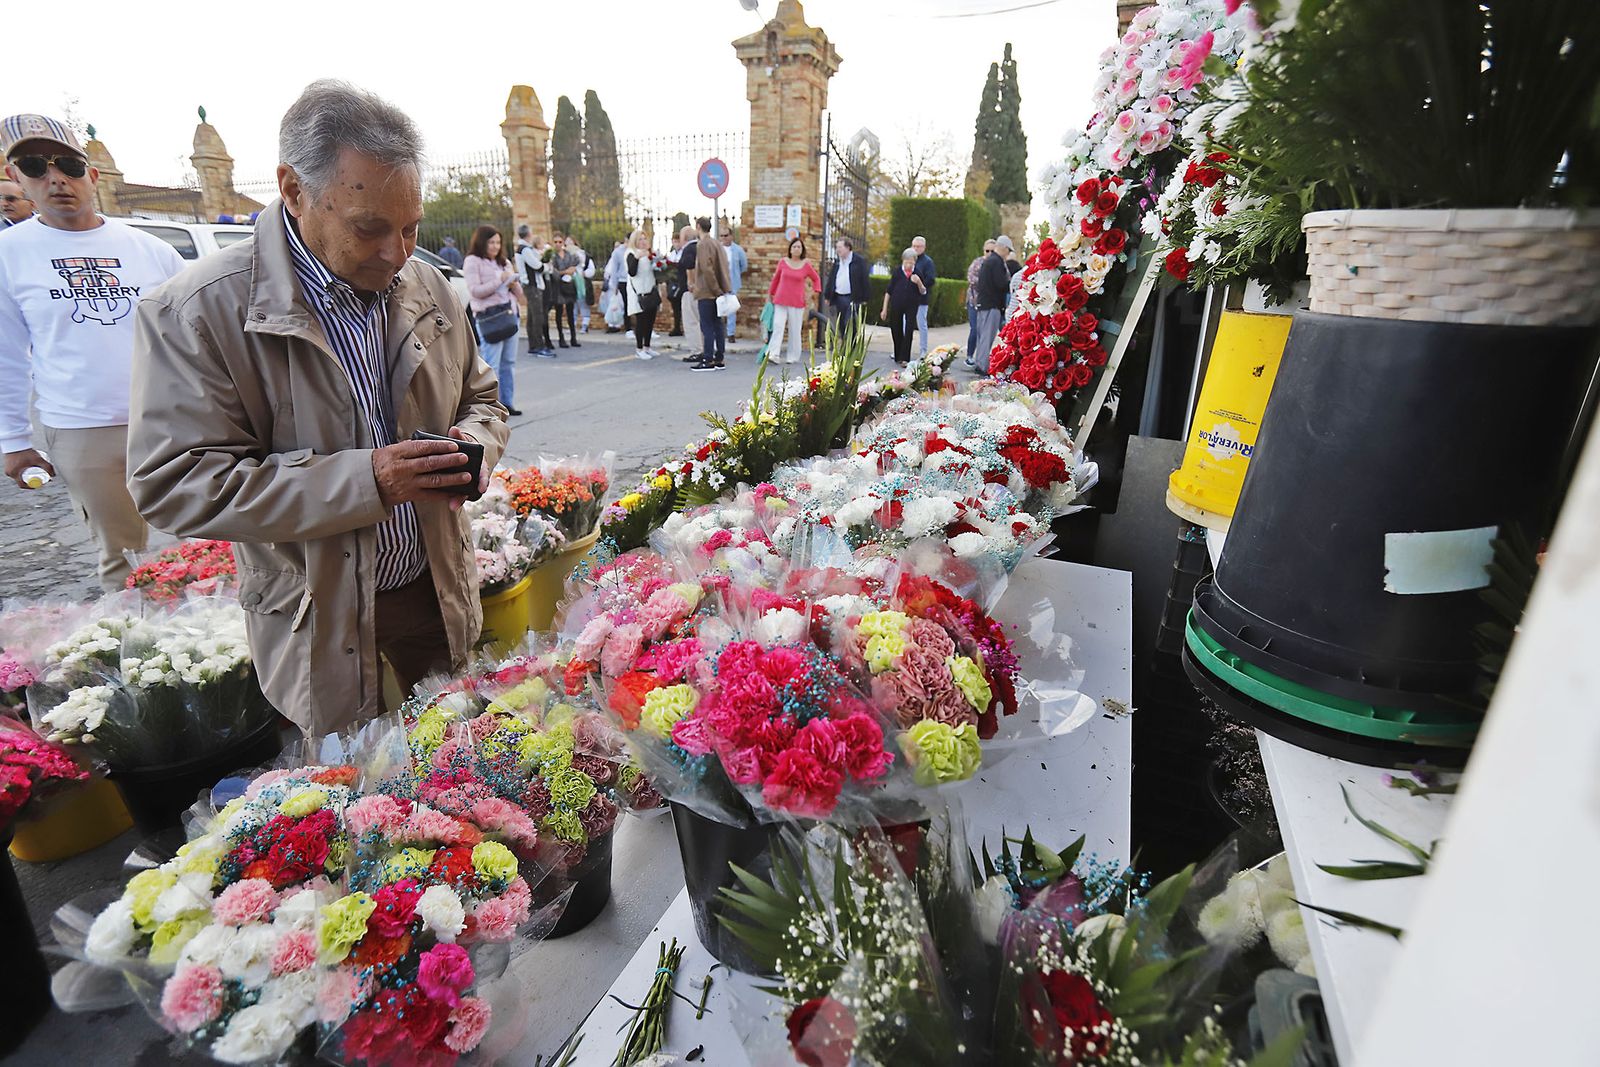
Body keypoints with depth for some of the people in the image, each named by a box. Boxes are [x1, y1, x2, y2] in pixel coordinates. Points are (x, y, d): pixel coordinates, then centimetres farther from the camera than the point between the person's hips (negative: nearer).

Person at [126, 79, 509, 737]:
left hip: (440, 593, 4)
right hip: (318, 626, -4)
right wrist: (363, 480, -29)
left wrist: (471, 448, -12)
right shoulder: (196, 312, -15)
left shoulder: (428, 289, 1)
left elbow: (479, 398, 13)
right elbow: (172, 483, -19)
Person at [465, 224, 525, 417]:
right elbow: (475, 291, -10)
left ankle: (507, 402, 14)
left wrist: (514, 284, -1)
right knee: (491, 364, -10)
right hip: (488, 316, -7)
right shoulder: (473, 261, -1)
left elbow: (517, 289, 22)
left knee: (509, 362, 8)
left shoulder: (504, 262, 21)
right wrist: (500, 280, -13)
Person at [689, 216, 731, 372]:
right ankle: (719, 359, 14)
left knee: (707, 327, -6)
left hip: (706, 292, -9)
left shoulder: (702, 245, -11)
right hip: (717, 292, 9)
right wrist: (721, 289, 13)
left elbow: (706, 269, -19)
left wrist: (715, 289, -15)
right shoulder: (717, 244, 16)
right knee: (717, 325, 10)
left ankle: (708, 360, -5)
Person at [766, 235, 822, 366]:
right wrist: (770, 293, 21)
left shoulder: (806, 265, 1)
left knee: (795, 330, 4)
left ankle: (793, 357, 13)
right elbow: (776, 278, 16)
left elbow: (816, 279, 15)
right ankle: (772, 354, -14)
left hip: (797, 302, 0)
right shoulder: (783, 262, 3)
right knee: (778, 326, -9)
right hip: (781, 301, 1)